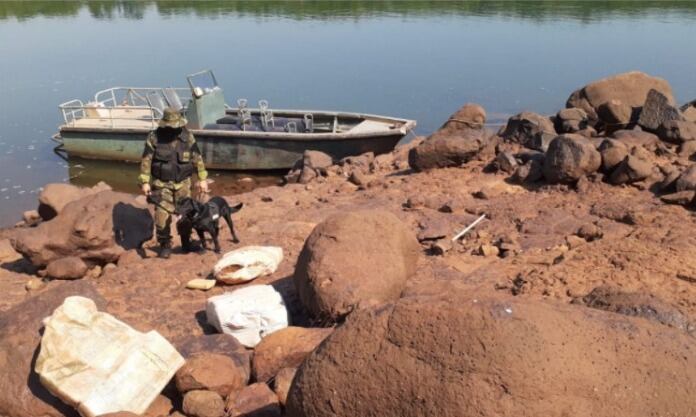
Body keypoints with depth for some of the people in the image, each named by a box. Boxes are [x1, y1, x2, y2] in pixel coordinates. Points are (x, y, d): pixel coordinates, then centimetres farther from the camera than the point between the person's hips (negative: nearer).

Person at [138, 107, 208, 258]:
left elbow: (197, 158, 3)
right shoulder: (154, 137, -9)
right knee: (162, 215, -7)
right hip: (162, 184, -2)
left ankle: (186, 243, 25)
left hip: (182, 183, 2)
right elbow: (146, 160, -6)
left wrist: (202, 179, 2)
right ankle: (165, 246, 8)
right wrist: (144, 182, -10)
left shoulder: (187, 136, -4)